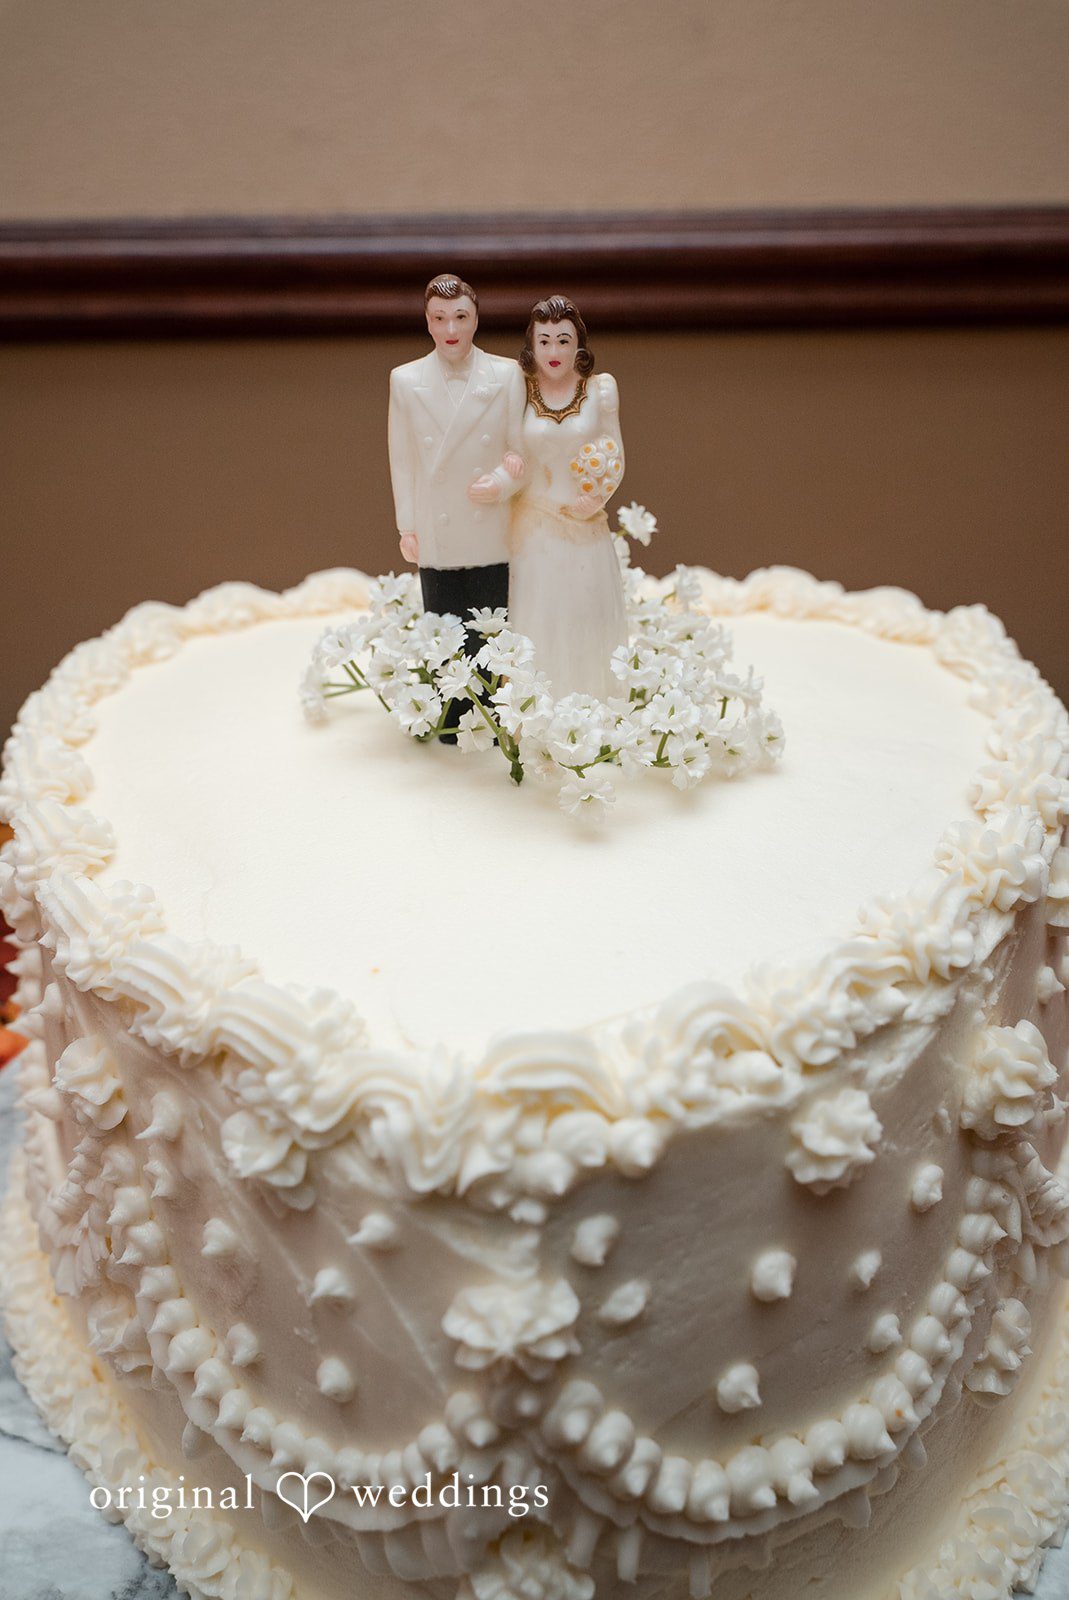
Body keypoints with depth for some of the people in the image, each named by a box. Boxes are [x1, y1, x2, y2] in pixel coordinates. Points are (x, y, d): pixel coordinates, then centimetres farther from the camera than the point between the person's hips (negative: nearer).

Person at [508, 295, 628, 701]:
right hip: (532, 532, 0)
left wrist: (598, 497, -13)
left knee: (584, 629, 8)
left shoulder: (601, 389, -1)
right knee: (534, 632, 4)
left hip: (586, 531, 1)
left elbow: (615, 456, 3)